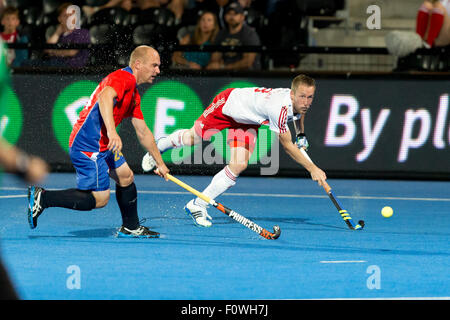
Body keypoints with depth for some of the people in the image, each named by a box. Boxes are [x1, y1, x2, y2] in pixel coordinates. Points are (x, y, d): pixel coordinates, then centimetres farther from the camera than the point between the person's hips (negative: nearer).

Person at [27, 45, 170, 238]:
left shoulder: (134, 94, 19)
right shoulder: (123, 78, -13)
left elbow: (143, 132, 28)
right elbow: (105, 97, -35)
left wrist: (159, 163, 32)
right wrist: (112, 131, -48)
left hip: (103, 146, 11)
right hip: (88, 147, -11)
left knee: (126, 177, 19)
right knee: (99, 199, -10)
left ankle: (131, 228, 33)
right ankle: (42, 198, -8)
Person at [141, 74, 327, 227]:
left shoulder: (300, 100, -20)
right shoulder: (280, 108, -44)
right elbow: (287, 146, -37)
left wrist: (301, 134, 4)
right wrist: (312, 169, -40)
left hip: (247, 121, 6)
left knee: (238, 166, -9)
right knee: (192, 138, 16)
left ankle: (197, 206, 3)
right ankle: (159, 147, 51)